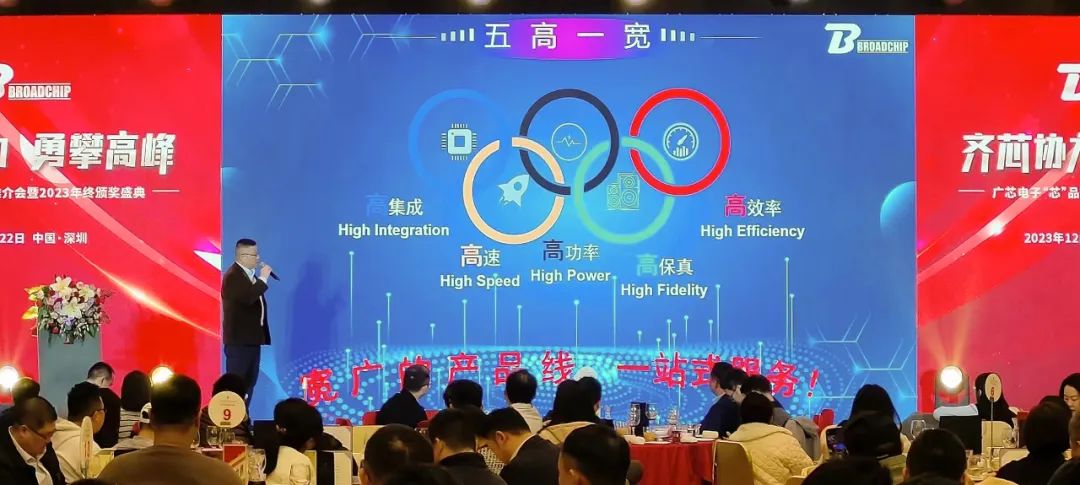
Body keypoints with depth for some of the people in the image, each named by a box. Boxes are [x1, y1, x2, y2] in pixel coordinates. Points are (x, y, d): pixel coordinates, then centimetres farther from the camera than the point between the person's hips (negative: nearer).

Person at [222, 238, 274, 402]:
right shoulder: (233, 276, -16)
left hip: (252, 336, 10)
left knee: (250, 380, 12)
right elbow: (248, 297, -31)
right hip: (239, 338, -10)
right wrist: (263, 278, -22)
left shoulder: (250, 274, 13)